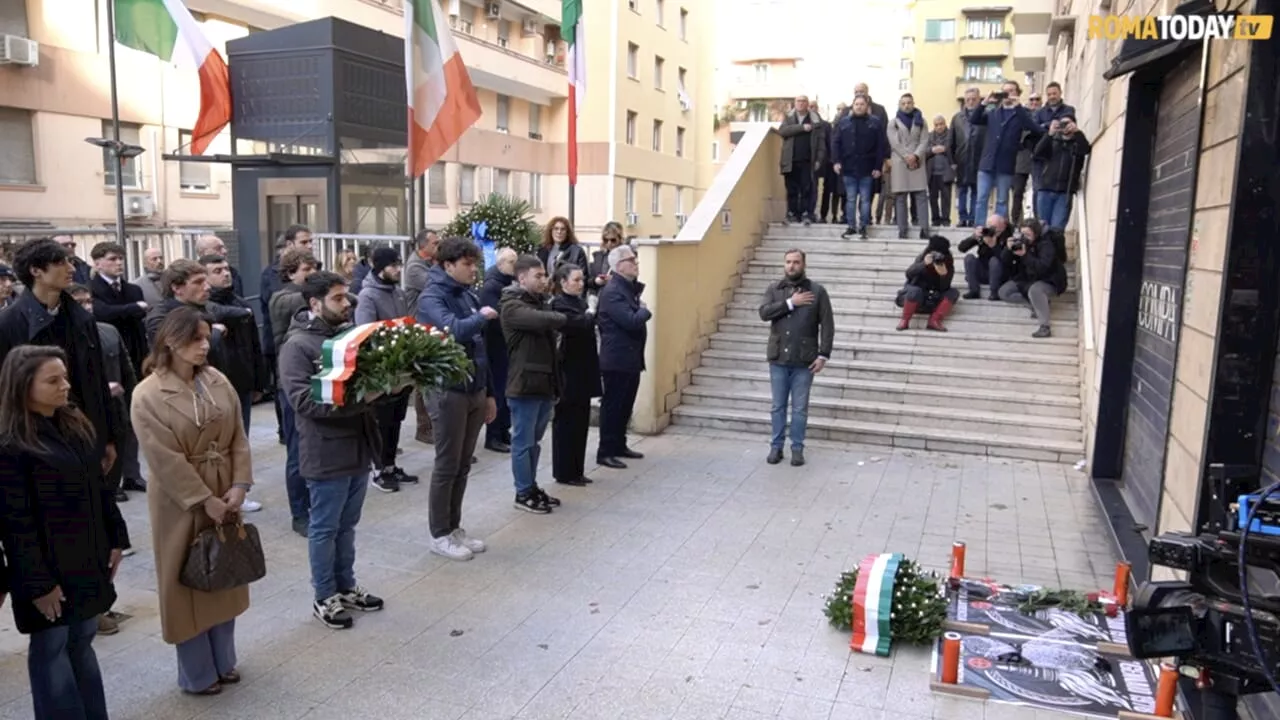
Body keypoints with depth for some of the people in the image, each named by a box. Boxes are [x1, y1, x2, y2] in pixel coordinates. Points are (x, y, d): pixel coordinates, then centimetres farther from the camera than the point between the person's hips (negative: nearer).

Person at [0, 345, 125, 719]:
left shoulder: (76, 425, 6)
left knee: (82, 641, 17)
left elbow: (99, 488, 13)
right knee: (52, 649, 7)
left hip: (85, 559, 7)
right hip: (48, 568, -7)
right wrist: (37, 583, -15)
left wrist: (114, 539, 13)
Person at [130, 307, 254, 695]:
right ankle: (196, 674, 24)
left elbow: (238, 437, 1)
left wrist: (240, 485, -10)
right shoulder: (148, 395, -15)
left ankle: (223, 661, 34)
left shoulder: (219, 382, 1)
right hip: (181, 504, -5)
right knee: (189, 584, 7)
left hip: (225, 496, 5)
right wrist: (204, 500, -18)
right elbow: (166, 460, -18)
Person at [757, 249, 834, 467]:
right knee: (778, 406, 10)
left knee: (800, 408, 6)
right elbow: (764, 313, -12)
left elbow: (827, 325, -3)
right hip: (778, 359, 2)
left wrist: (823, 355, -10)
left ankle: (797, 448, 17)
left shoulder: (817, 291, -1)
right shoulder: (773, 289, 5)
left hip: (804, 360, -2)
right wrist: (790, 303, -17)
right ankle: (776, 447, 20)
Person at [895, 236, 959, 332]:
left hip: (934, 300, 3)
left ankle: (934, 321, -23)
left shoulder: (948, 265, -7)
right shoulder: (922, 258, -10)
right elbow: (909, 274, -26)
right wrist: (924, 264, -41)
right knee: (915, 291, -35)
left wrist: (943, 274, -36)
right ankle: (904, 320, -19)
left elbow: (944, 289, -16)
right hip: (916, 298, -3)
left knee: (954, 293, -18)